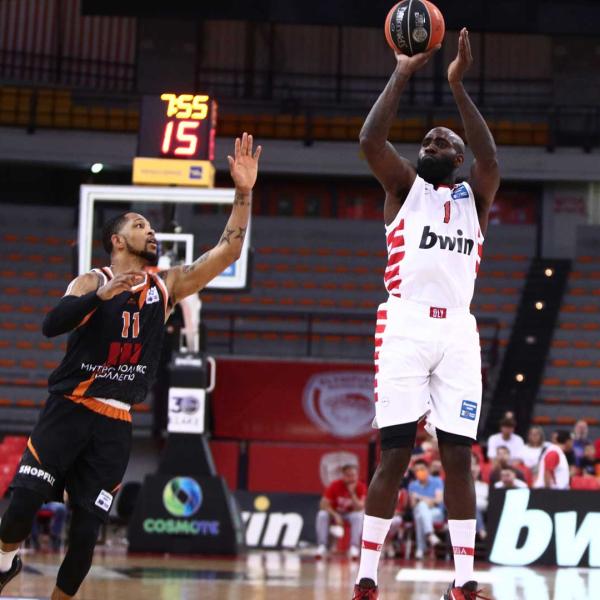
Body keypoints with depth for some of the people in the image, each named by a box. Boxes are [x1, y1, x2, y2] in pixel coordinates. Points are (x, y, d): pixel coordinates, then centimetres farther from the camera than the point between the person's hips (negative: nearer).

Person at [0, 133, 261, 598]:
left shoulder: (168, 286, 10)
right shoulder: (90, 282, 0)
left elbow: (227, 251, 3)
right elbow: (51, 325, -18)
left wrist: (244, 193, -5)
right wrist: (102, 295, -30)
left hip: (115, 424, 3)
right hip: (69, 409, -3)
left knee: (86, 530, -1)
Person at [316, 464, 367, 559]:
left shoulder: (361, 487, -17)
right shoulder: (335, 485, -18)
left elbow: (359, 508, -25)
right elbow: (324, 504, -20)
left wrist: (352, 493, -36)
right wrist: (335, 515, -33)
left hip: (351, 514, 0)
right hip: (334, 513, 0)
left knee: (359, 516, -34)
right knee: (322, 515, -31)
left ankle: (354, 546, -30)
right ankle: (322, 546, -28)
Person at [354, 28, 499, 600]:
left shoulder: (474, 198, 17)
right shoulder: (404, 187, 14)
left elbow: (491, 160, -6)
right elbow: (370, 140, -6)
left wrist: (458, 86, -11)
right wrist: (401, 75, -5)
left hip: (458, 330, 2)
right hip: (405, 323, -2)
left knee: (458, 456, -1)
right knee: (394, 454, -7)